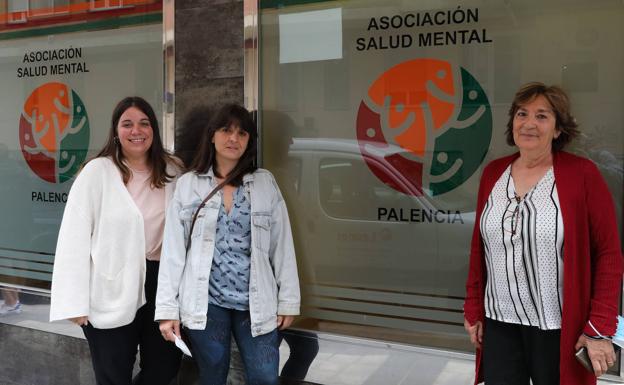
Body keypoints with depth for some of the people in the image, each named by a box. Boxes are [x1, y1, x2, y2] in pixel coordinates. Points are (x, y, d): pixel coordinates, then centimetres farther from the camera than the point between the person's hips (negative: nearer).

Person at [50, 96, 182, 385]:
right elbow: (74, 238, -11)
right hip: (112, 294, -4)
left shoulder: (172, 171, 3)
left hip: (159, 284, 4)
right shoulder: (97, 171, -10)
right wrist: (75, 302, -13)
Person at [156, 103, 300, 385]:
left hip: (256, 304, 1)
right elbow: (173, 250, 1)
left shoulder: (266, 183, 4)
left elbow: (282, 245, 5)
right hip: (205, 302, 0)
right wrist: (168, 308, -3)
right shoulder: (187, 184, 2)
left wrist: (288, 300, 2)